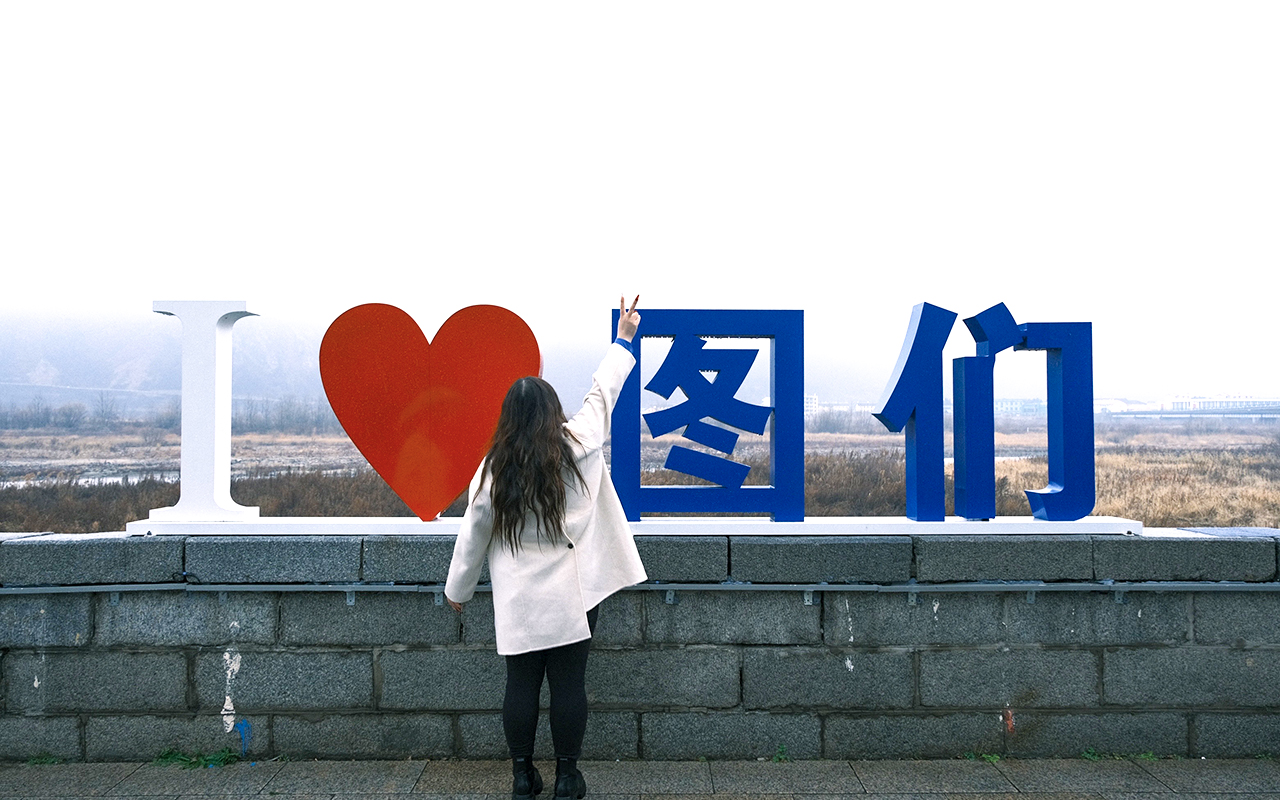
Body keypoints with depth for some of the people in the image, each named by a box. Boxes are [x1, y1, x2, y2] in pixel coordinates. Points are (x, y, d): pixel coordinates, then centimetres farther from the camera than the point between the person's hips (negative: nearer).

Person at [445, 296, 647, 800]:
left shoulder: (493, 470, -6)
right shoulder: (578, 447, -8)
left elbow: (472, 535, 2)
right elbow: (602, 393, 5)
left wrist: (458, 589, 16)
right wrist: (624, 339, 19)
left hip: (518, 602, 1)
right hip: (572, 595, -1)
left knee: (521, 684, 10)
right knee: (569, 684, 7)